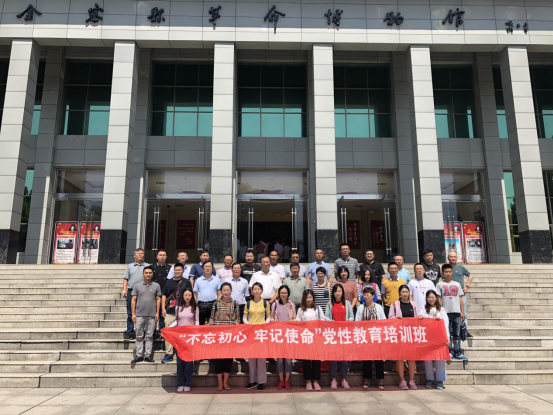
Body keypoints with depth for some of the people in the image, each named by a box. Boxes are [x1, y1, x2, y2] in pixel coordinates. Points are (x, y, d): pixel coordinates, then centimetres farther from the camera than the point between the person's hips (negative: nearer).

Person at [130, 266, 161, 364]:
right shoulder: (137, 286, 6)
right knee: (139, 336, 5)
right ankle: (139, 355, 12)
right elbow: (133, 300, 6)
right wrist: (133, 313, 0)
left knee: (149, 336, 5)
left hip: (152, 315, 0)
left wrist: (157, 313, -1)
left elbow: (158, 299, 6)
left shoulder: (156, 286, 6)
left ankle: (148, 355, 11)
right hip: (139, 315, 0)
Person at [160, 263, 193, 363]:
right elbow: (164, 295, 10)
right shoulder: (169, 282, 10)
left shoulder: (186, 282, 5)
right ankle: (169, 354, 11)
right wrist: (163, 308, 1)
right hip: (169, 312, 2)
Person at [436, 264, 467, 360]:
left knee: (457, 334, 6)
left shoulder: (457, 284, 14)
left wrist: (462, 311, 7)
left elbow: (460, 298, 14)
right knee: (447, 333, 0)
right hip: (446, 312, -2)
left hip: (457, 312, 3)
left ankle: (457, 353, 11)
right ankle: (449, 352, 6)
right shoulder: (440, 284, 6)